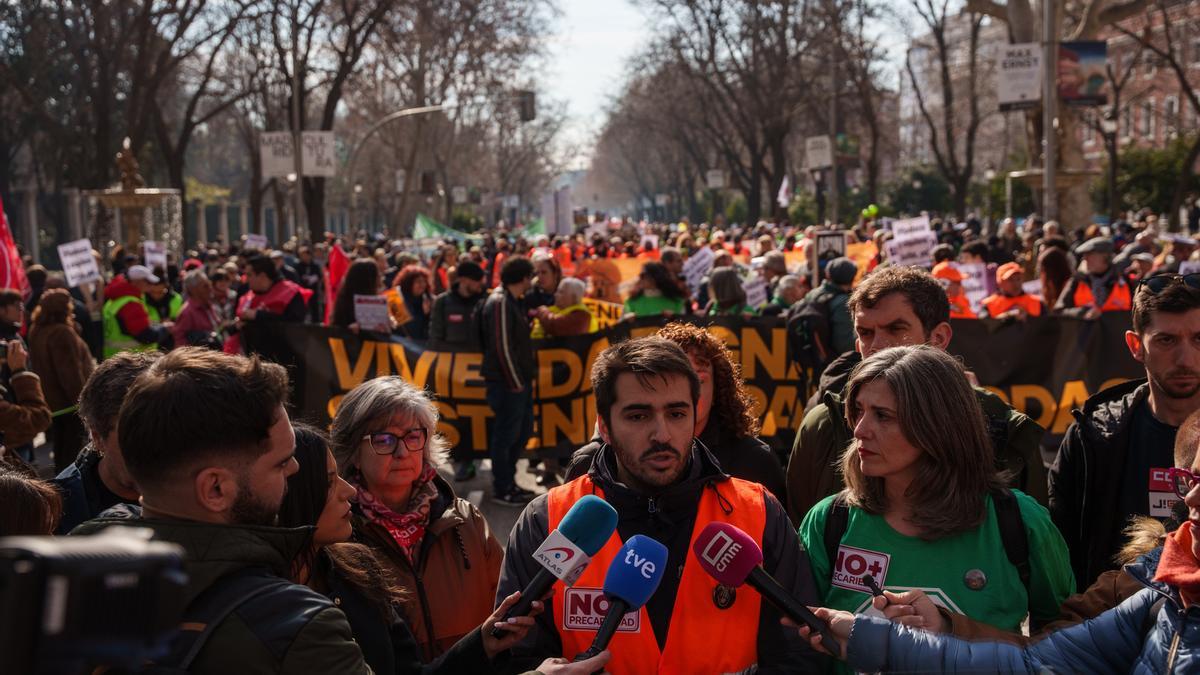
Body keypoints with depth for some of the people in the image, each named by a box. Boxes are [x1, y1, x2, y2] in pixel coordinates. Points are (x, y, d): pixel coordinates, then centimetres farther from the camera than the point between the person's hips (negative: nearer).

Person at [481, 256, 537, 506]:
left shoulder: (512, 301, 15)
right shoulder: (500, 303, -17)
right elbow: (502, 346, -21)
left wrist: (524, 378, 12)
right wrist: (515, 382, -17)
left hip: (519, 380, 10)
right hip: (506, 382, -10)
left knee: (523, 430, 17)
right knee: (506, 434, 0)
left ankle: (507, 482, 28)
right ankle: (501, 490, 10)